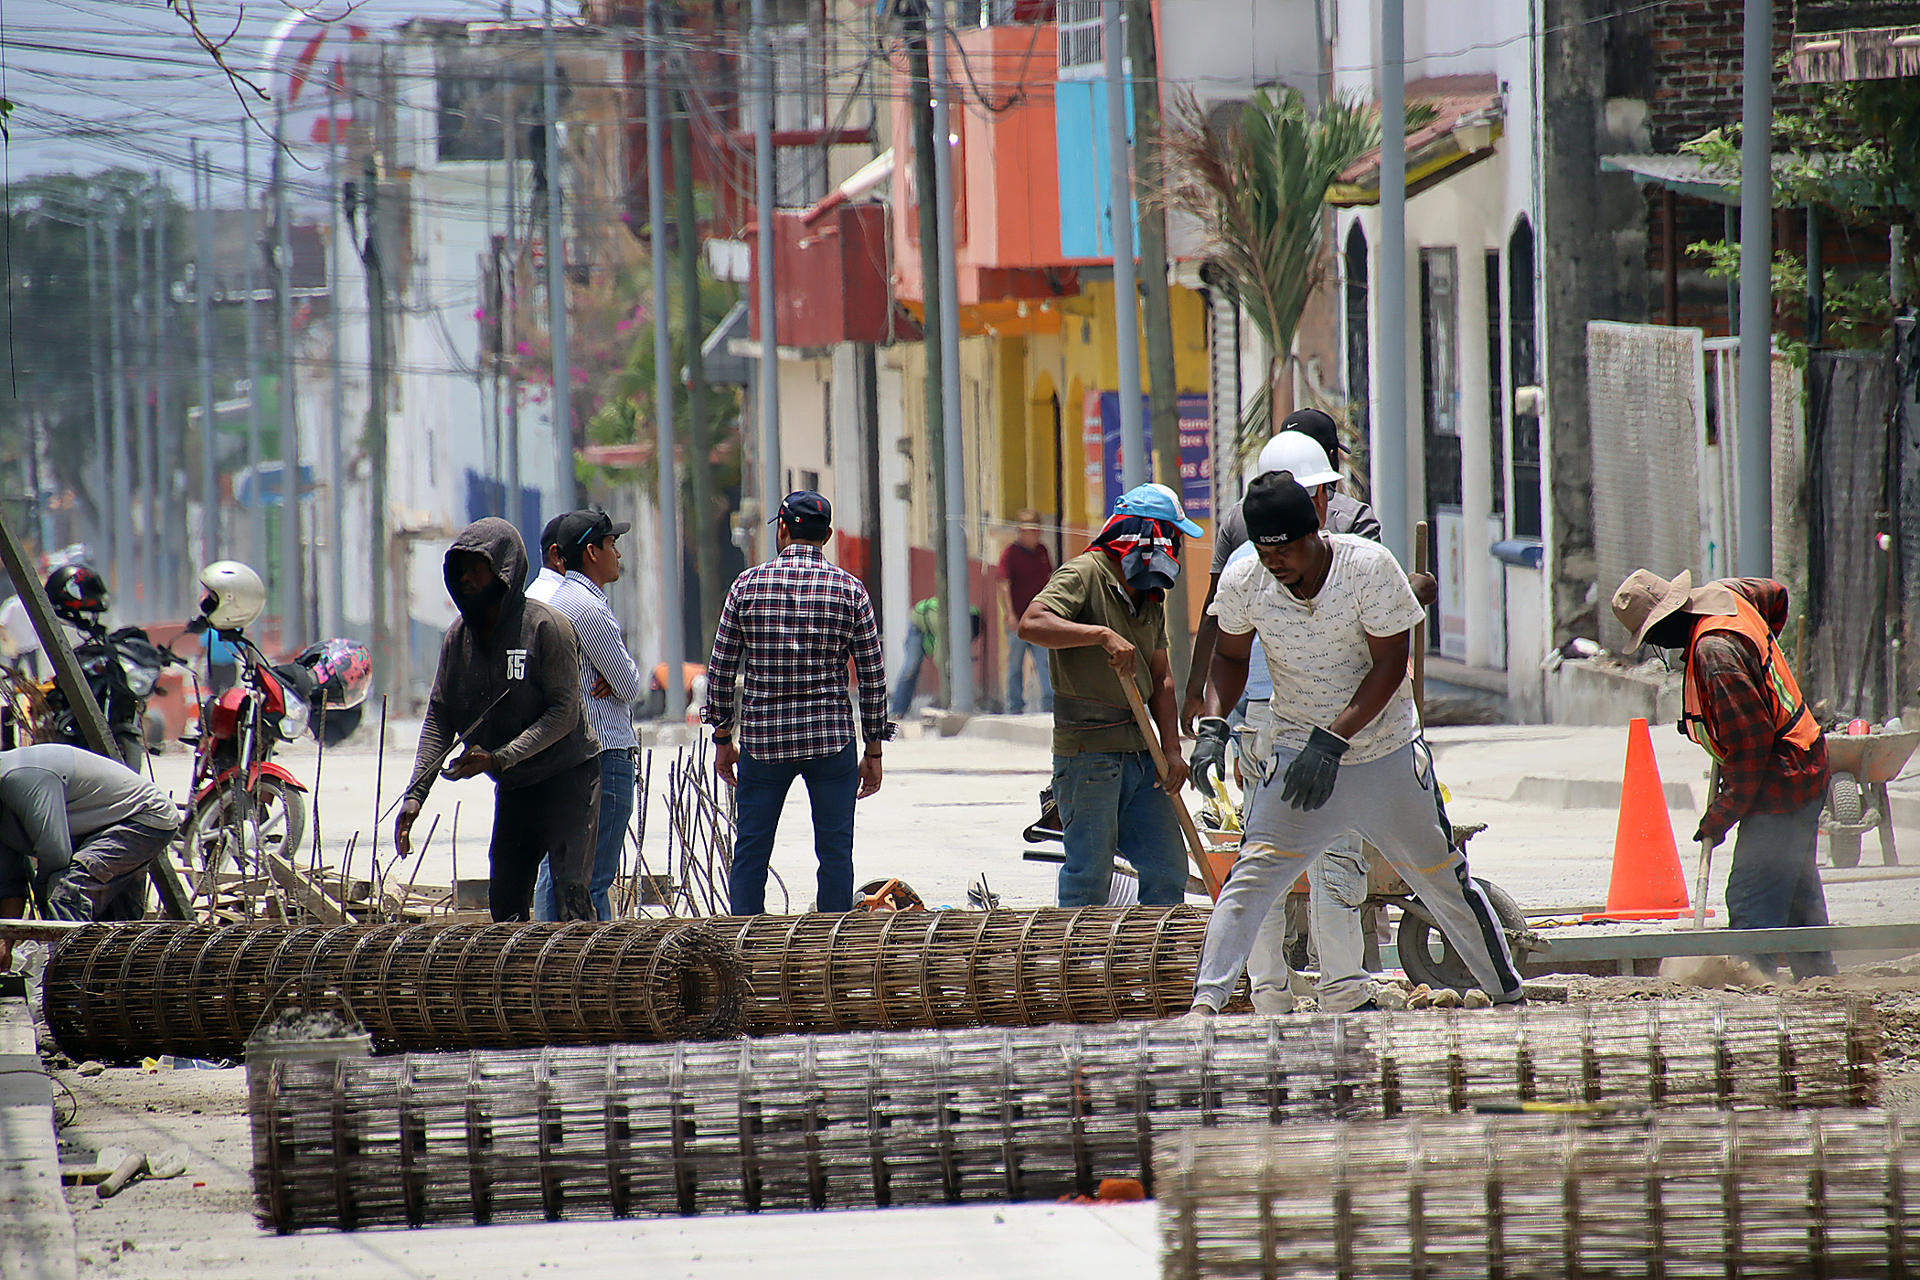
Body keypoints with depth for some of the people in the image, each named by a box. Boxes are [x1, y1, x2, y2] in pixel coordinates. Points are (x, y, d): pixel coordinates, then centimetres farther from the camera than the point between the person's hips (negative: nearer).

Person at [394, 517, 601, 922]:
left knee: (570, 892, -17)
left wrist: (497, 758, -24)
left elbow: (564, 713, -17)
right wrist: (415, 793, -9)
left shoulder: (547, 626, -15)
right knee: (505, 901, 6)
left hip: (567, 777, -6)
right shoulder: (458, 637, 3)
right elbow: (439, 720, 2)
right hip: (513, 788, 6)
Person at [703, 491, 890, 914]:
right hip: (832, 736, 0)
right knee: (835, 851, 5)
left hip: (762, 737, 0)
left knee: (750, 850, 7)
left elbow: (721, 668, 3)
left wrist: (723, 739, 12)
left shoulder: (748, 585, 0)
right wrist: (873, 752, 8)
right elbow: (873, 676, 1)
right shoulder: (850, 590, -1)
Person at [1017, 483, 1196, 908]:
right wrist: (1103, 636, -31)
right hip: (1088, 749, -8)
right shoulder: (1083, 576, -8)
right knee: (1090, 878, -6)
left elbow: (1160, 678, 15)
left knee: (1167, 869, 9)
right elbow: (1032, 625, -25)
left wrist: (1171, 749, 4)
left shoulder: (1151, 597, 17)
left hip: (1139, 751, 8)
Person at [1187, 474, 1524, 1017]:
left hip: (1386, 753, -1)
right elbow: (1229, 656, 8)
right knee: (1251, 876, -17)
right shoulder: (1243, 582, -10)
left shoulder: (1369, 567, -19)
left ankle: (1507, 993, 24)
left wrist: (1332, 740, -25)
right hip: (1296, 751, 1)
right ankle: (1205, 1002, -20)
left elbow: (1389, 665, -17)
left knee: (1444, 879, 7)